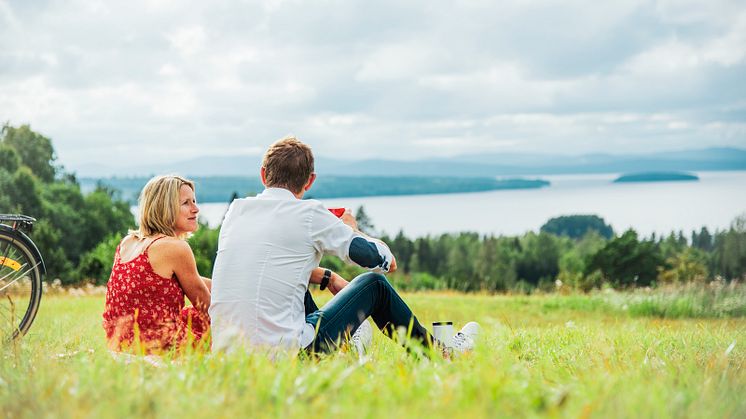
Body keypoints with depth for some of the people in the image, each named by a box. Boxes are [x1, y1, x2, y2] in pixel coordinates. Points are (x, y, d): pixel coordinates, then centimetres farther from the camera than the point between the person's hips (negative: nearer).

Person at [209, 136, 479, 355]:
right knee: (373, 284, 14)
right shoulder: (309, 213, -6)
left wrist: (327, 279, 28)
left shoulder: (236, 210, 9)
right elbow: (387, 262, 1)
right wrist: (350, 229, 21)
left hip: (225, 351, 6)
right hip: (286, 353, -6)